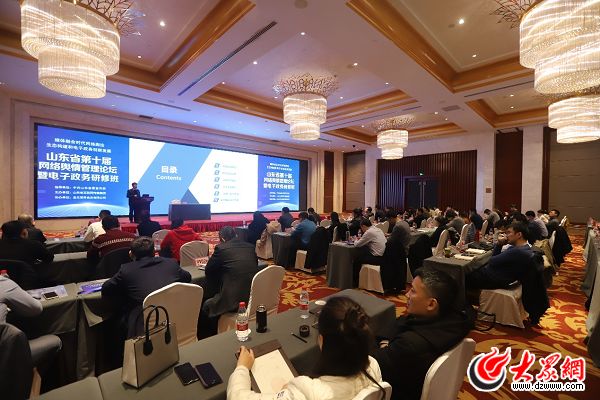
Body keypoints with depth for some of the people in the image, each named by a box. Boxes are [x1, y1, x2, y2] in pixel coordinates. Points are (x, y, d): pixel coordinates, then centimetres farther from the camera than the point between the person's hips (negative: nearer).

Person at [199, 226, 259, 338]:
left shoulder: (221, 248, -5)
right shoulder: (250, 247, 9)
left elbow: (208, 271, 6)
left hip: (234, 300, -7)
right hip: (255, 298, 7)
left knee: (206, 307, 21)